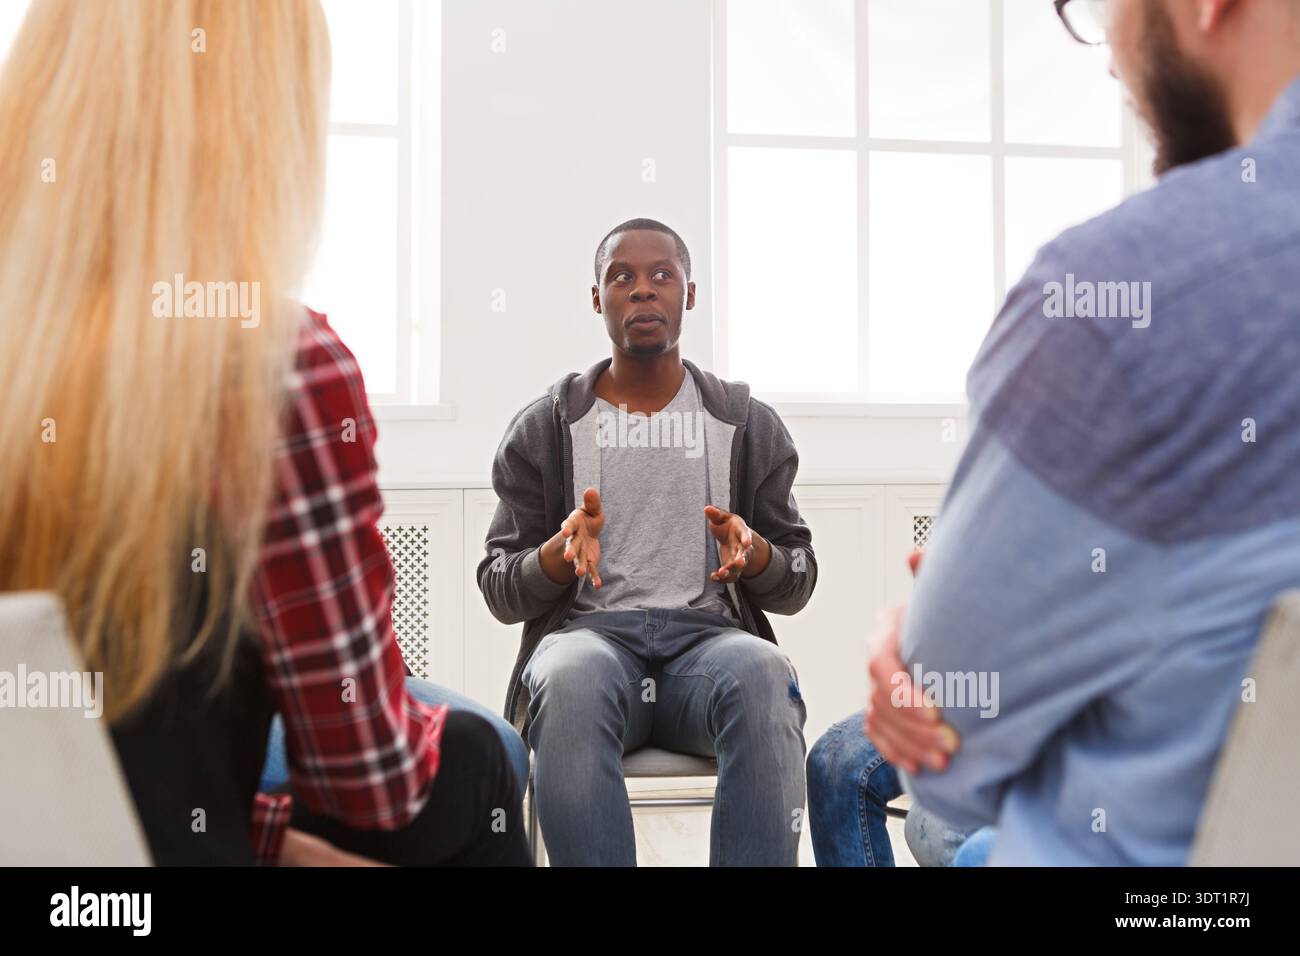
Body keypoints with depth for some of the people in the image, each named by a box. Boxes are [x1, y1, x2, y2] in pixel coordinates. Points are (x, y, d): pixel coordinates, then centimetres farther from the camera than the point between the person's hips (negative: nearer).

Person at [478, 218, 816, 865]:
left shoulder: (749, 426, 15)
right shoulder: (541, 430, 13)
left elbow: (797, 586, 14)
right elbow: (499, 592, 9)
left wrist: (754, 554, -10)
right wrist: (561, 554, -13)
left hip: (709, 635, 1)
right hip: (587, 630, 0)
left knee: (762, 673, -36)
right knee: (573, 677, -38)